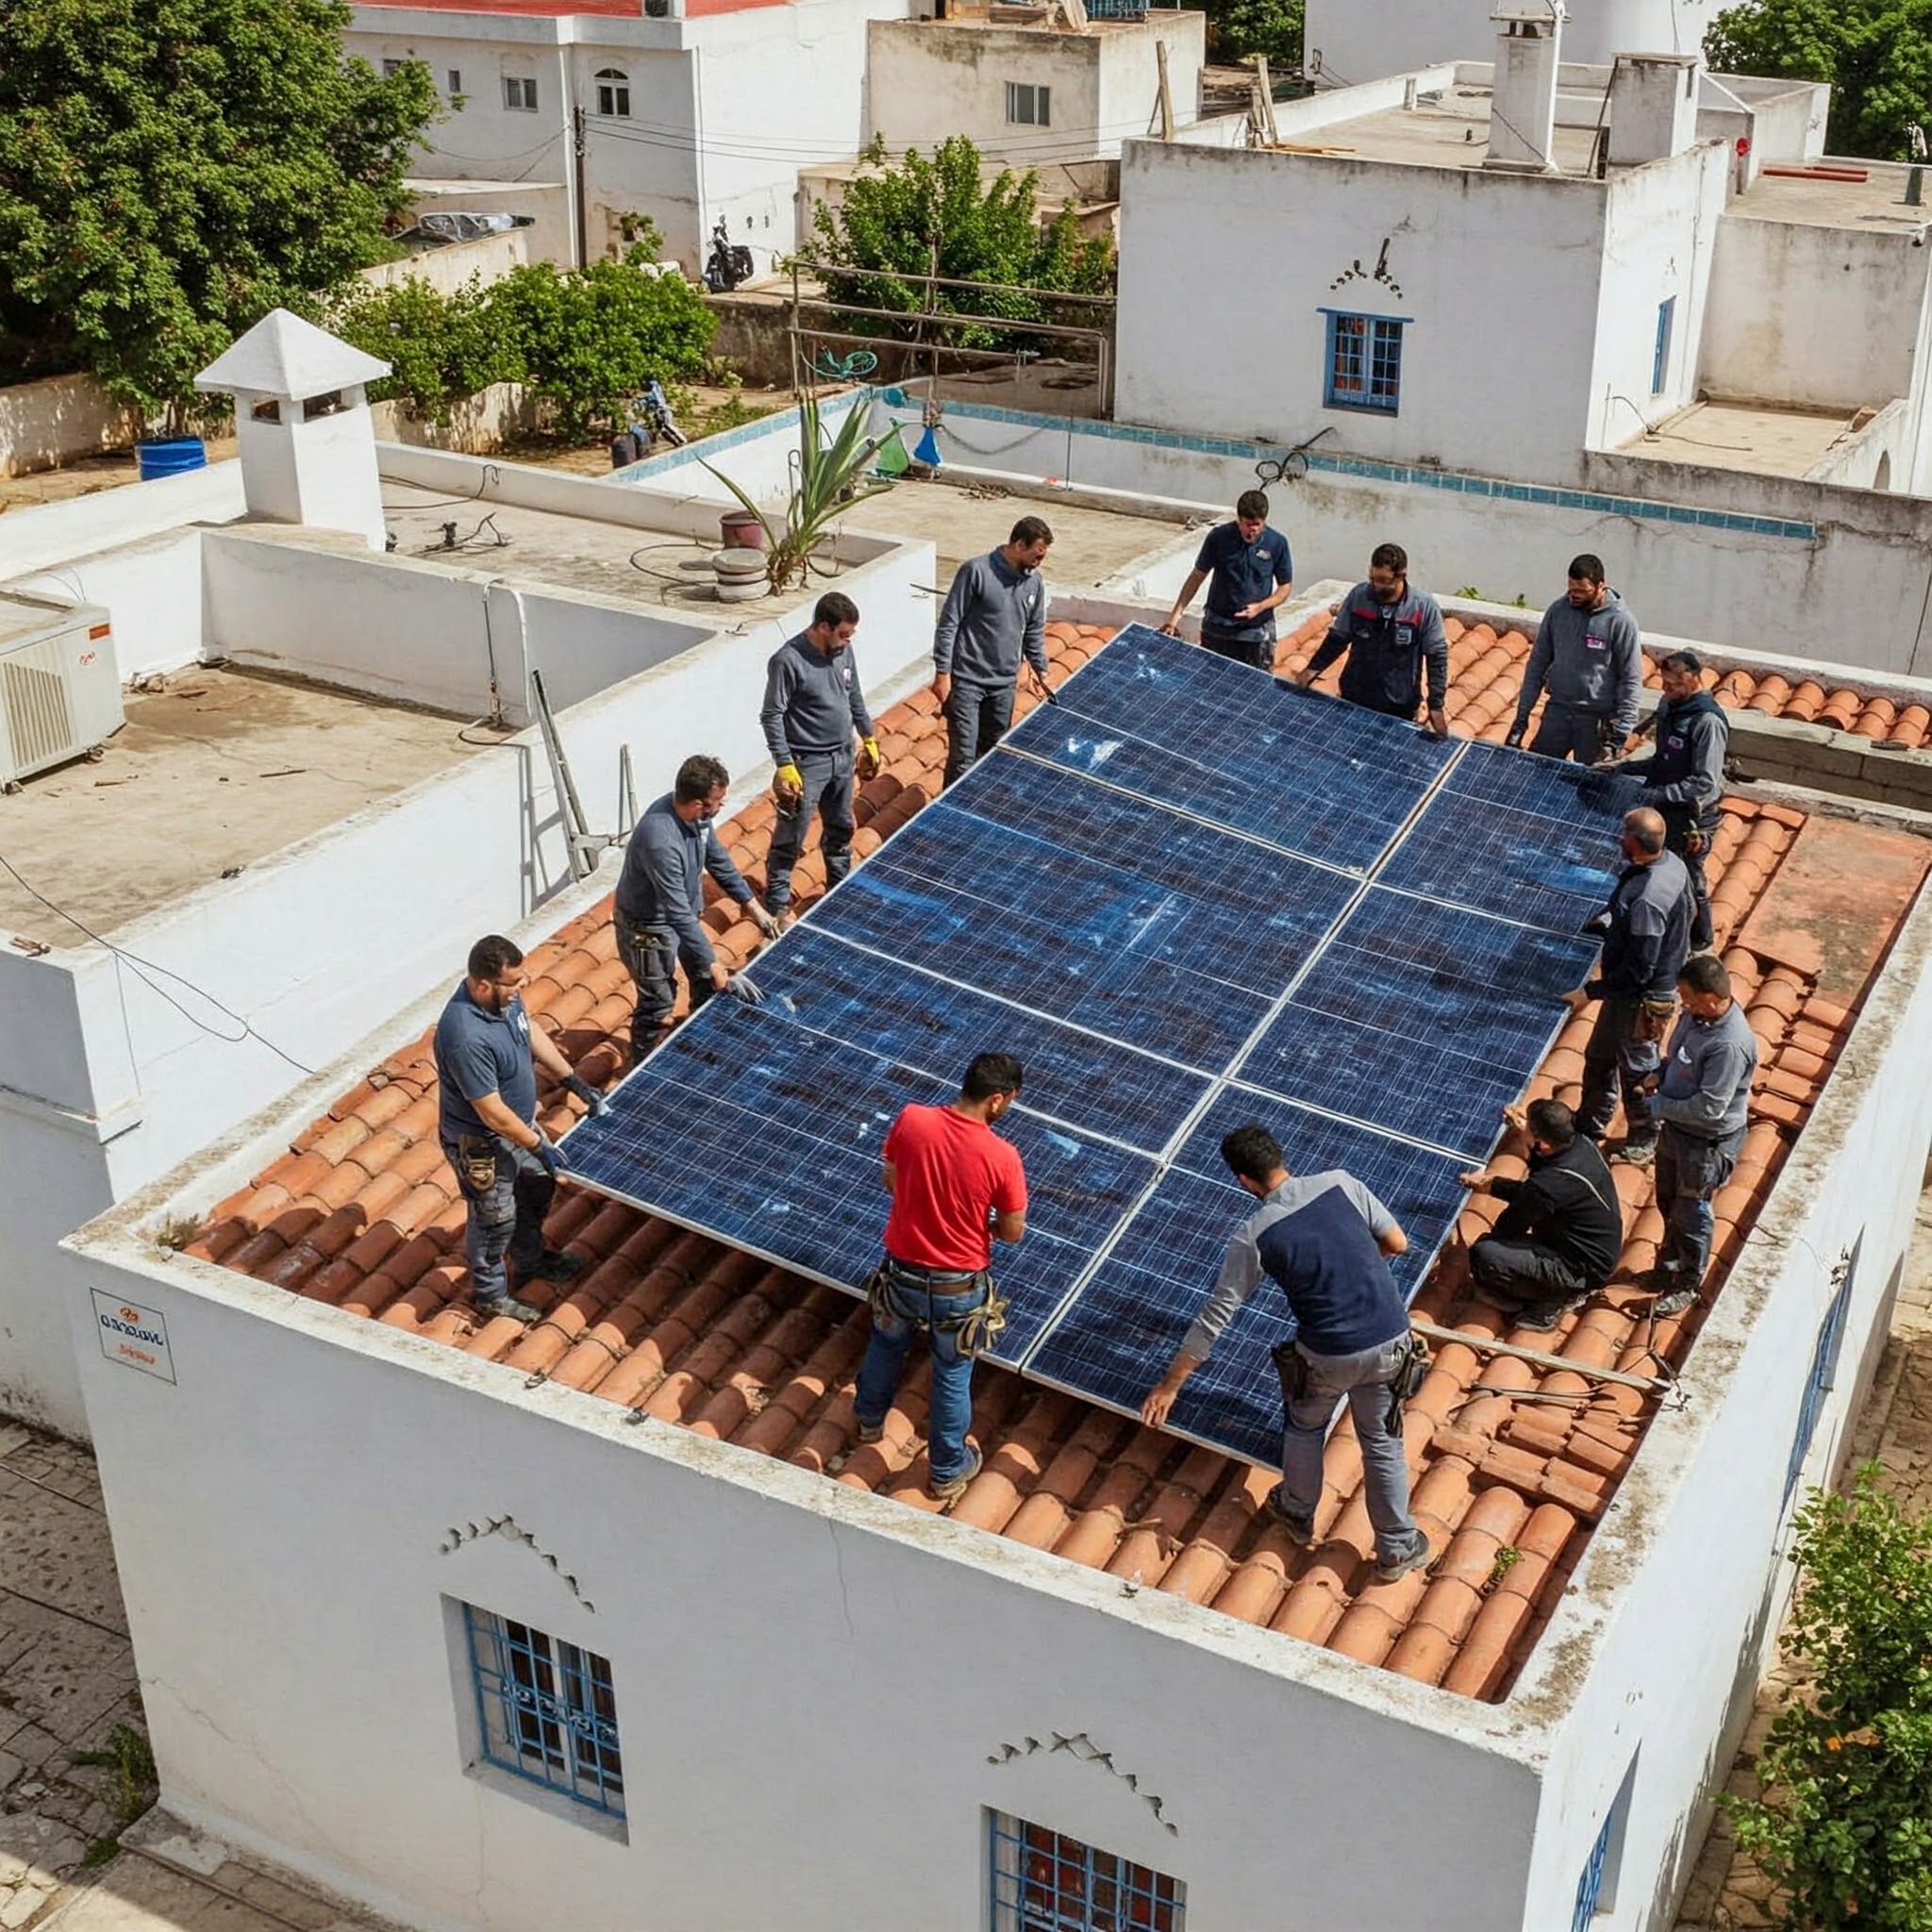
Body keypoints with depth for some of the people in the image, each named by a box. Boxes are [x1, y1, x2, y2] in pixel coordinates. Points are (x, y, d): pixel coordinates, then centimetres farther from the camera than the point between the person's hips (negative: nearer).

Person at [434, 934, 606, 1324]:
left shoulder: (503, 996, -15)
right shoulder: (466, 1038, -41)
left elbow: (532, 1033, 6)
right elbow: (493, 1115, -32)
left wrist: (576, 1083, 8)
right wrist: (540, 1147, -20)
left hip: (519, 1121, 8)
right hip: (481, 1143, -8)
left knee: (539, 1187, 28)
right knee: (496, 1220, 14)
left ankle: (530, 1259, 54)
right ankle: (490, 1294, 40)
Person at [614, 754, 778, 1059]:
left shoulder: (697, 815, -15)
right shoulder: (661, 841, -40)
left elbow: (718, 860, 4)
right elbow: (679, 915, -37)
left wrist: (754, 907, 5)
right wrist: (714, 967, -35)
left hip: (685, 911, 8)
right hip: (648, 927, -8)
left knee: (706, 981, 21)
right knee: (658, 1002, 8)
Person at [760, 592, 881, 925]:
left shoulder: (843, 651, -1)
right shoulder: (788, 661, -23)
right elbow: (771, 716, -19)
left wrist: (868, 739, 17)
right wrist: (784, 766, -22)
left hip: (843, 757, 7)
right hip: (806, 763, -7)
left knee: (841, 828, 23)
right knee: (790, 839, 2)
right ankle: (778, 905, 14)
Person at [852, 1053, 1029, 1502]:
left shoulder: (910, 1120, -18)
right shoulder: (1001, 1156, -26)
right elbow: (1013, 1232, -12)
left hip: (902, 1272, 3)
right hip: (958, 1287, -3)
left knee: (885, 1344, 33)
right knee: (952, 1376, 21)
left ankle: (870, 1419, 58)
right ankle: (948, 1471, 40)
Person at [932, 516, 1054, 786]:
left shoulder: (1035, 583, 4)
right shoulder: (976, 571, -15)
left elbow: (1034, 632, 19)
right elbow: (948, 624, -12)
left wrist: (1040, 670, 17)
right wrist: (942, 673, -14)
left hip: (1004, 683, 6)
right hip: (966, 680, -6)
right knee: (963, 757, -6)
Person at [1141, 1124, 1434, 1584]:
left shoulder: (1255, 1235, -12)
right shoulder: (1340, 1184, -5)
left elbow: (1214, 1317, -8)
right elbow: (1397, 1242, 5)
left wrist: (1169, 1386, 0)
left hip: (1328, 1356, -2)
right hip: (1391, 1341, 3)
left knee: (1304, 1425, 30)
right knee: (1381, 1442, 24)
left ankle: (1298, 1515, 51)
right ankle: (1398, 1550, 37)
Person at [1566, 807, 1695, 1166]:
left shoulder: (1645, 901, -37)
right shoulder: (1673, 864, -9)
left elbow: (1638, 972, -31)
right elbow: (1689, 910, 11)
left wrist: (1590, 991, -20)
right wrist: (1613, 921, 16)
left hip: (1640, 998, -10)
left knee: (1636, 1071, 14)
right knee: (1599, 1057, 25)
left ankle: (1642, 1143, 36)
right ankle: (1590, 1126, 45)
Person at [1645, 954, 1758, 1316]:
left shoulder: (1730, 1045, -34)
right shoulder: (1697, 1015, -7)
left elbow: (1709, 1108, -31)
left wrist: (1661, 1106, -21)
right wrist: (1659, 1075, -6)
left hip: (1707, 1142, -8)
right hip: (1676, 1127, 8)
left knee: (1691, 1213, 10)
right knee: (1668, 1202, 25)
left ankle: (1687, 1285, 30)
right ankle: (1669, 1264, 47)